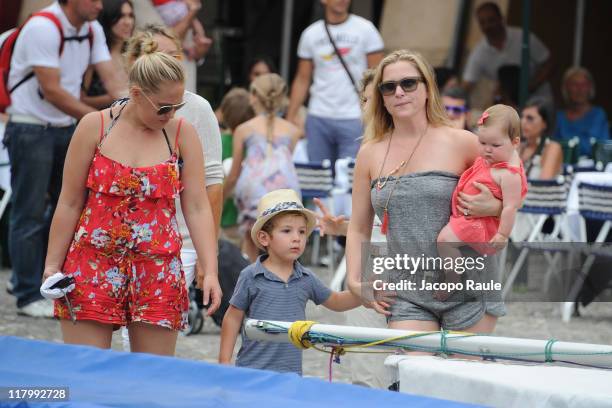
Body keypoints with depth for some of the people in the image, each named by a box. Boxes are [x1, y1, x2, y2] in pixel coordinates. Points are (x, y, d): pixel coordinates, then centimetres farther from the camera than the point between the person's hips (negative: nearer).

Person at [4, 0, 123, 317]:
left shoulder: (92, 30, 4)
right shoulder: (43, 28, -21)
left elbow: (111, 80, -2)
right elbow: (52, 91, -24)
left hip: (67, 127, 8)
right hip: (31, 129, -8)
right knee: (30, 213, -3)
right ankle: (28, 296, 2)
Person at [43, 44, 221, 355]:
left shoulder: (182, 134, 2)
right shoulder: (95, 126, -1)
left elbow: (197, 207, 1)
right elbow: (70, 203, 3)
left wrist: (210, 271, -7)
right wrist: (52, 265, 2)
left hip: (157, 268, 1)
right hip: (93, 266, -1)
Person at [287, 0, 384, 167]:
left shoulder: (365, 29, 1)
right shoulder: (311, 34, 9)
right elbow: (302, 80, 11)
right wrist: (291, 116, 2)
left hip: (354, 118, -3)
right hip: (318, 118, 3)